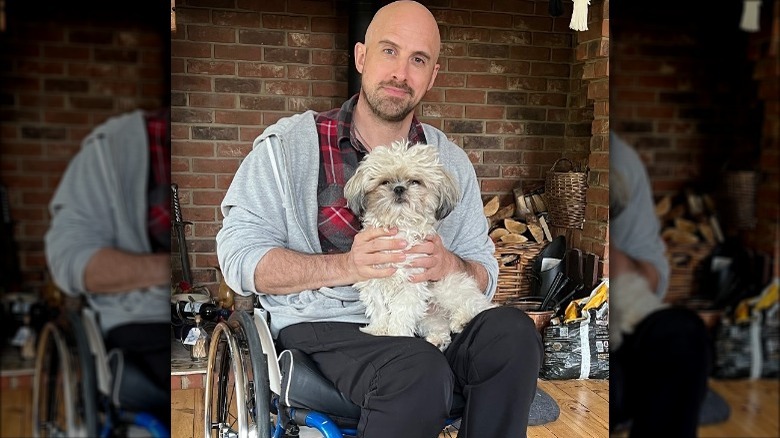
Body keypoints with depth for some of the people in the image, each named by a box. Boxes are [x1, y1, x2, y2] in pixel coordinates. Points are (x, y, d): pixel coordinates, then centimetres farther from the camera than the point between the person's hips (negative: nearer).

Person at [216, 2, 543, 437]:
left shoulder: (451, 161, 12)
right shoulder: (290, 144, 0)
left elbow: (485, 273, 11)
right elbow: (239, 256, -7)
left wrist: (449, 265, -13)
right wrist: (347, 266, -19)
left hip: (423, 320, 4)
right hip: (324, 324, -3)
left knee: (514, 331, -26)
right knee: (421, 375, -33)